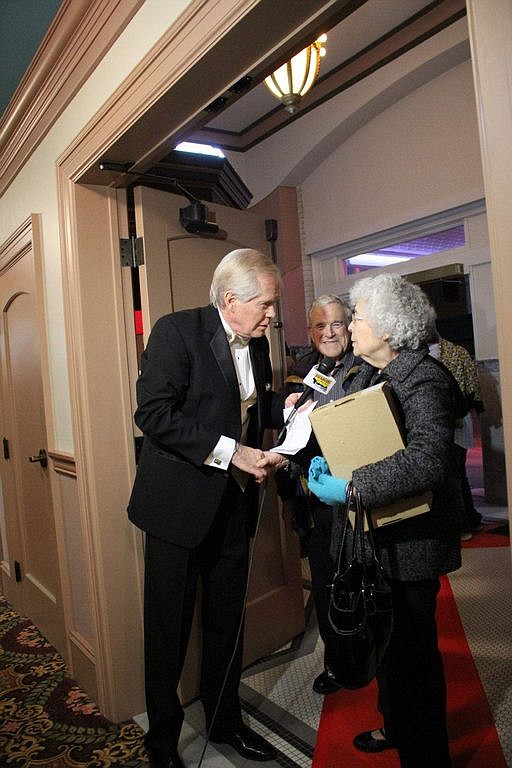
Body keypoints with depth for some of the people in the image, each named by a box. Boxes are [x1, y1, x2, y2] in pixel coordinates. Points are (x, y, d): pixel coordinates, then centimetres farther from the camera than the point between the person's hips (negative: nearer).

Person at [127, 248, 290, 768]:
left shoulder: (256, 341, 7)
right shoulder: (176, 331, -15)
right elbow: (153, 413, -22)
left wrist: (286, 406, -1)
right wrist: (230, 451, -25)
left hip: (233, 505, 6)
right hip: (179, 504, -6)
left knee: (227, 622, 19)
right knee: (169, 628, 10)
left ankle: (225, 721, 42)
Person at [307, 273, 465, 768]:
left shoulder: (424, 378, -19)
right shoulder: (366, 374, 8)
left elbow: (427, 460, -31)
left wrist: (350, 488, -32)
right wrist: (327, 462, 0)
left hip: (408, 538, -8)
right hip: (374, 533, 8)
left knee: (411, 644, 9)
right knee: (385, 635, 22)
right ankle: (397, 726, 45)